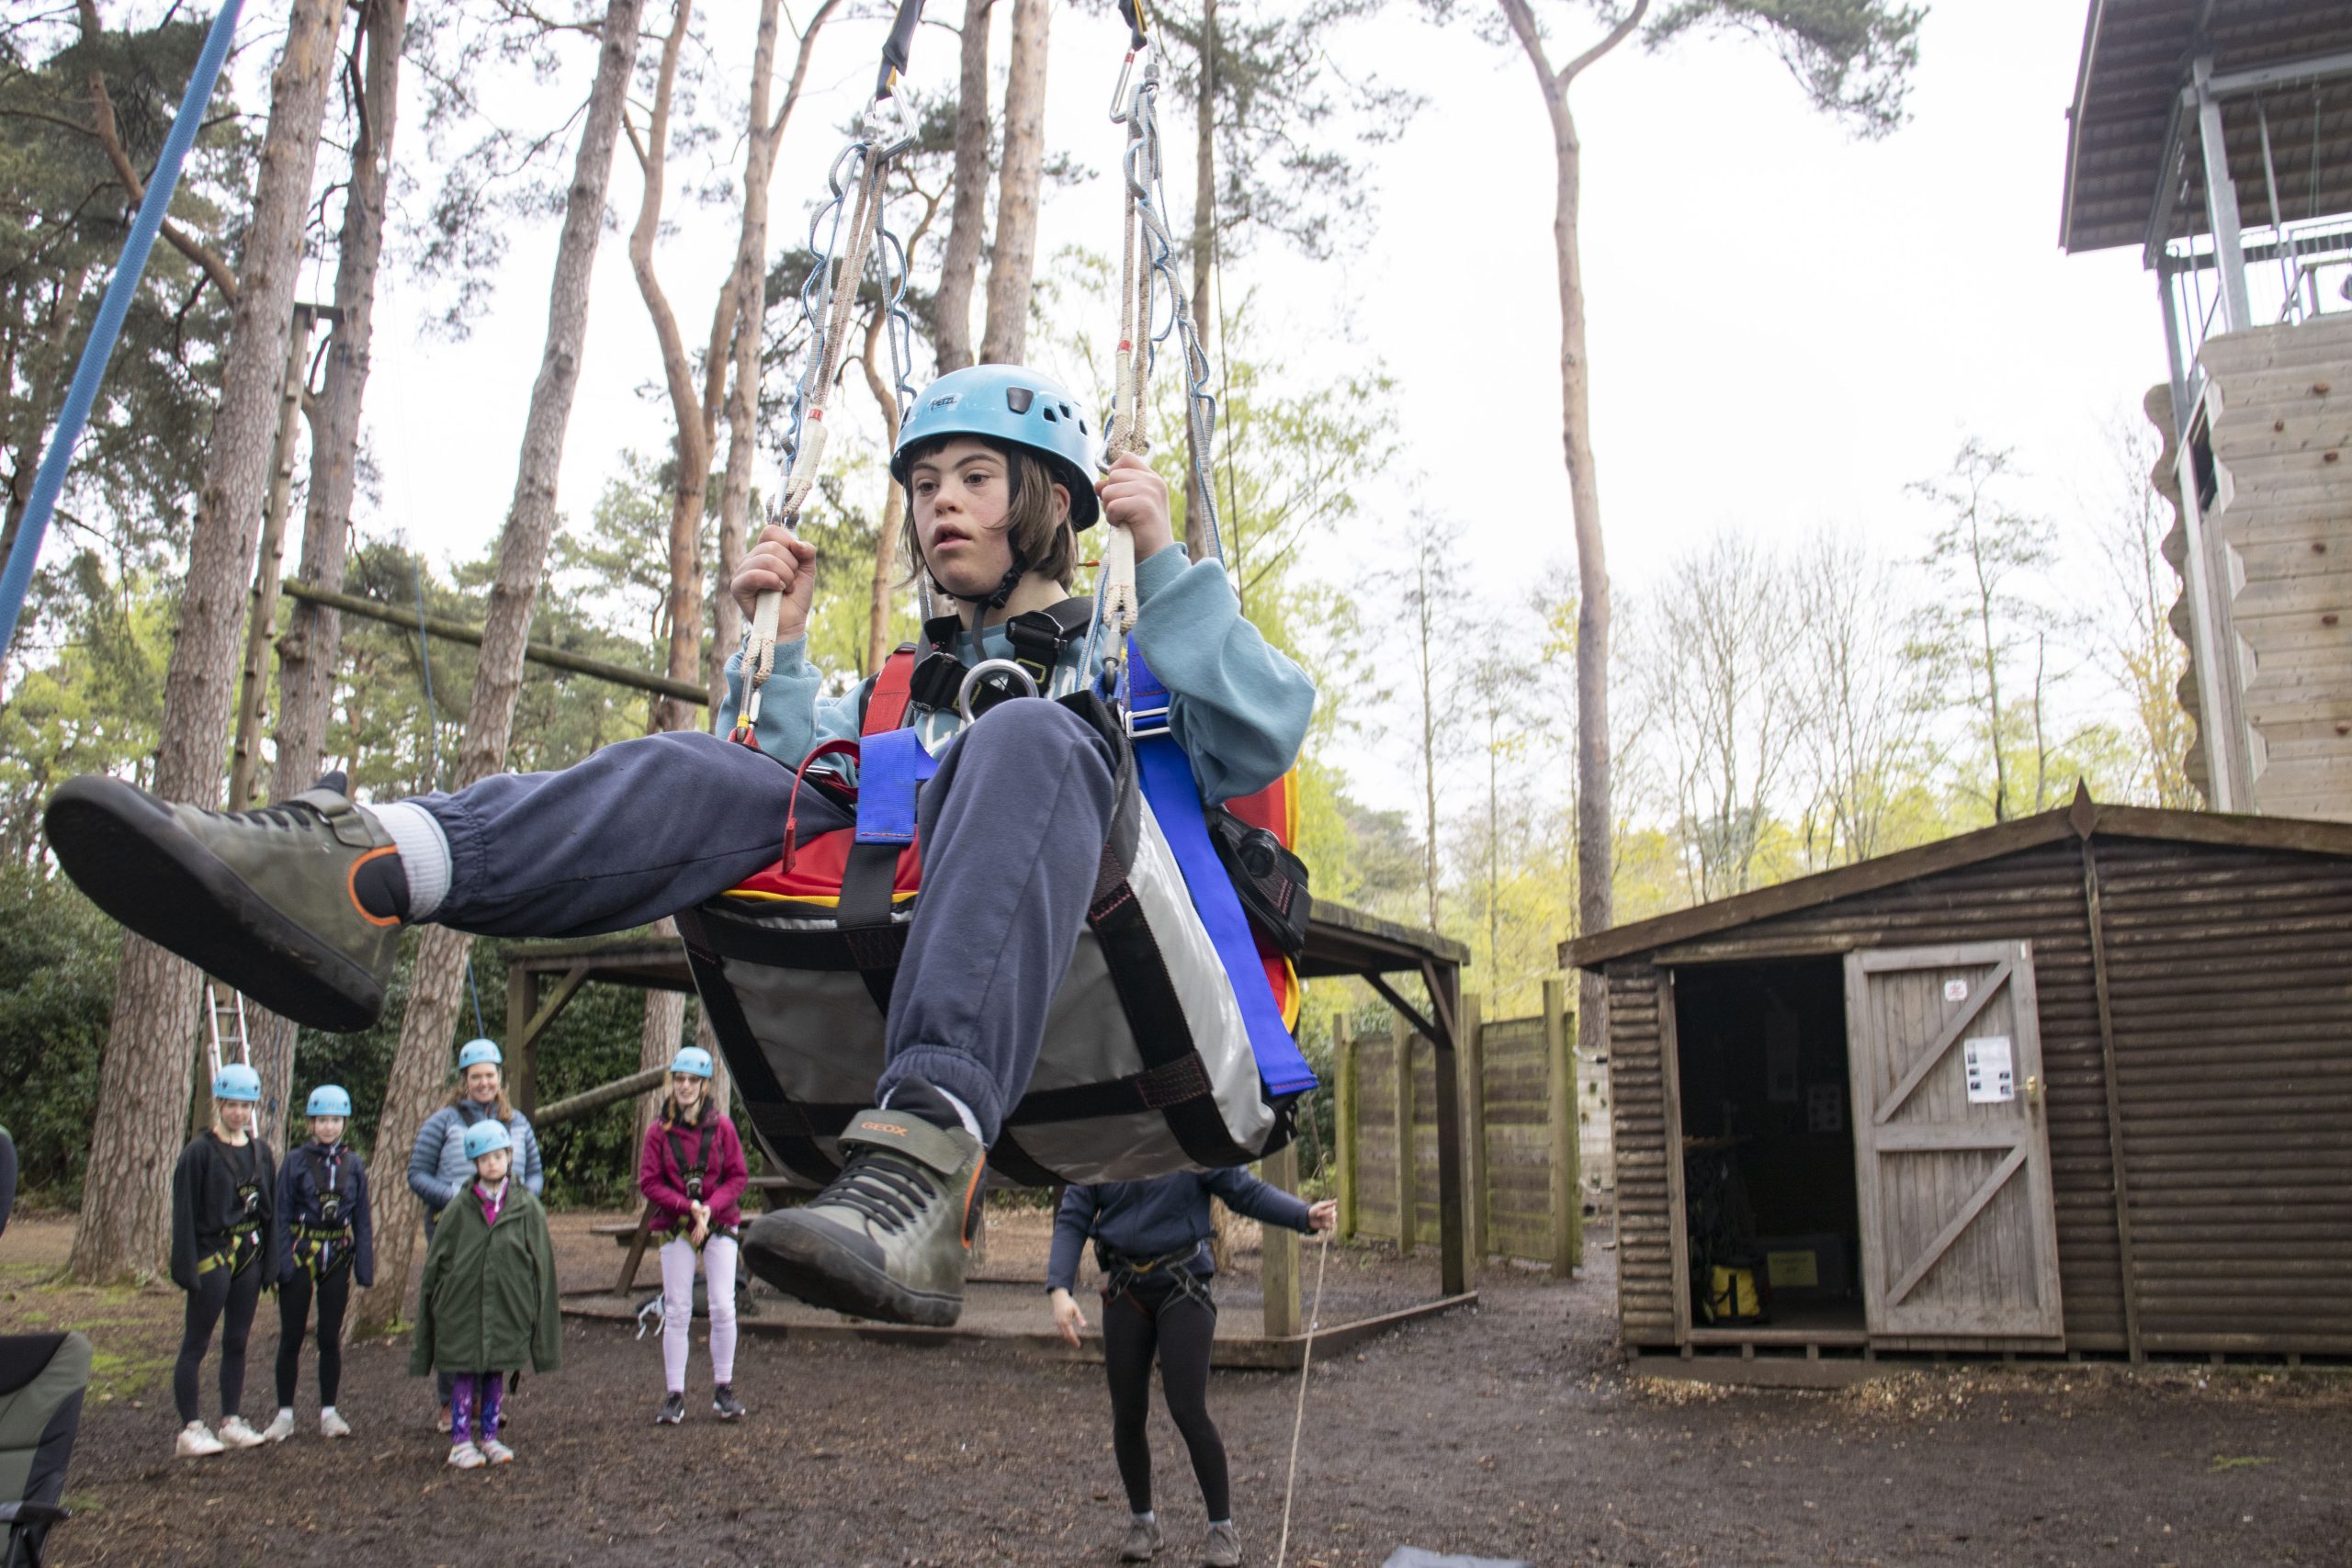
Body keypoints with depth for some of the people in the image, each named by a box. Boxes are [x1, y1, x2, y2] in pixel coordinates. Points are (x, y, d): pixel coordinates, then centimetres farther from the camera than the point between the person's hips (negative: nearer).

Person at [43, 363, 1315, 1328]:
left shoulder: (1129, 662, 26)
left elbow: (1265, 735, 6)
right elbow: (808, 799, 22)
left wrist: (1162, 560, 2)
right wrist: (783, 644, 18)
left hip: (1091, 965, -3)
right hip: (878, 930, 4)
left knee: (1025, 744, -32)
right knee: (709, 773, -18)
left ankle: (922, 1154, -54)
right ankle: (362, 873, -44)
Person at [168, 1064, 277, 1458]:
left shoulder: (260, 1151, 9)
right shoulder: (199, 1152, -8)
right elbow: (184, 1214, -10)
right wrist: (187, 1268, -15)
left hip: (249, 1257, 6)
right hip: (212, 1258, -6)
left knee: (237, 1342, 11)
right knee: (196, 1344, 0)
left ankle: (231, 1422, 18)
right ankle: (190, 1429, 3)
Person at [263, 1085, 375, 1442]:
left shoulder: (354, 1164, 3)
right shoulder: (296, 1161, -4)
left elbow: (363, 1218, 6)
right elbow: (281, 1214, -4)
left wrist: (365, 1266, 0)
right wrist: (281, 1262, -13)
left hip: (337, 1256, 2)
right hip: (300, 1253, -2)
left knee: (330, 1338, 8)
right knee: (291, 1337, 5)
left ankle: (329, 1412, 16)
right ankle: (285, 1414, 15)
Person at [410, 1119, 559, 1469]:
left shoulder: (526, 1207, -1)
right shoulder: (460, 1209, -3)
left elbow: (541, 1262, 3)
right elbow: (435, 1262, 3)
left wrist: (536, 1311, 1)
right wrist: (431, 1304, 2)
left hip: (507, 1308, 1)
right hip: (462, 1306, -1)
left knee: (497, 1371, 10)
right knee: (464, 1372, 3)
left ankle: (489, 1436, 23)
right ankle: (461, 1441, 15)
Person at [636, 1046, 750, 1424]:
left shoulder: (721, 1126, -1)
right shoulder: (659, 1130, -1)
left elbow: (738, 1176, 0)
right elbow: (648, 1182, -3)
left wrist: (710, 1208, -15)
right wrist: (687, 1206, -14)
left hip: (719, 1226, 0)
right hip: (676, 1228, 0)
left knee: (723, 1308, -2)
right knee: (677, 1311, 1)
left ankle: (724, 1389, 11)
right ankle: (675, 1395, 9)